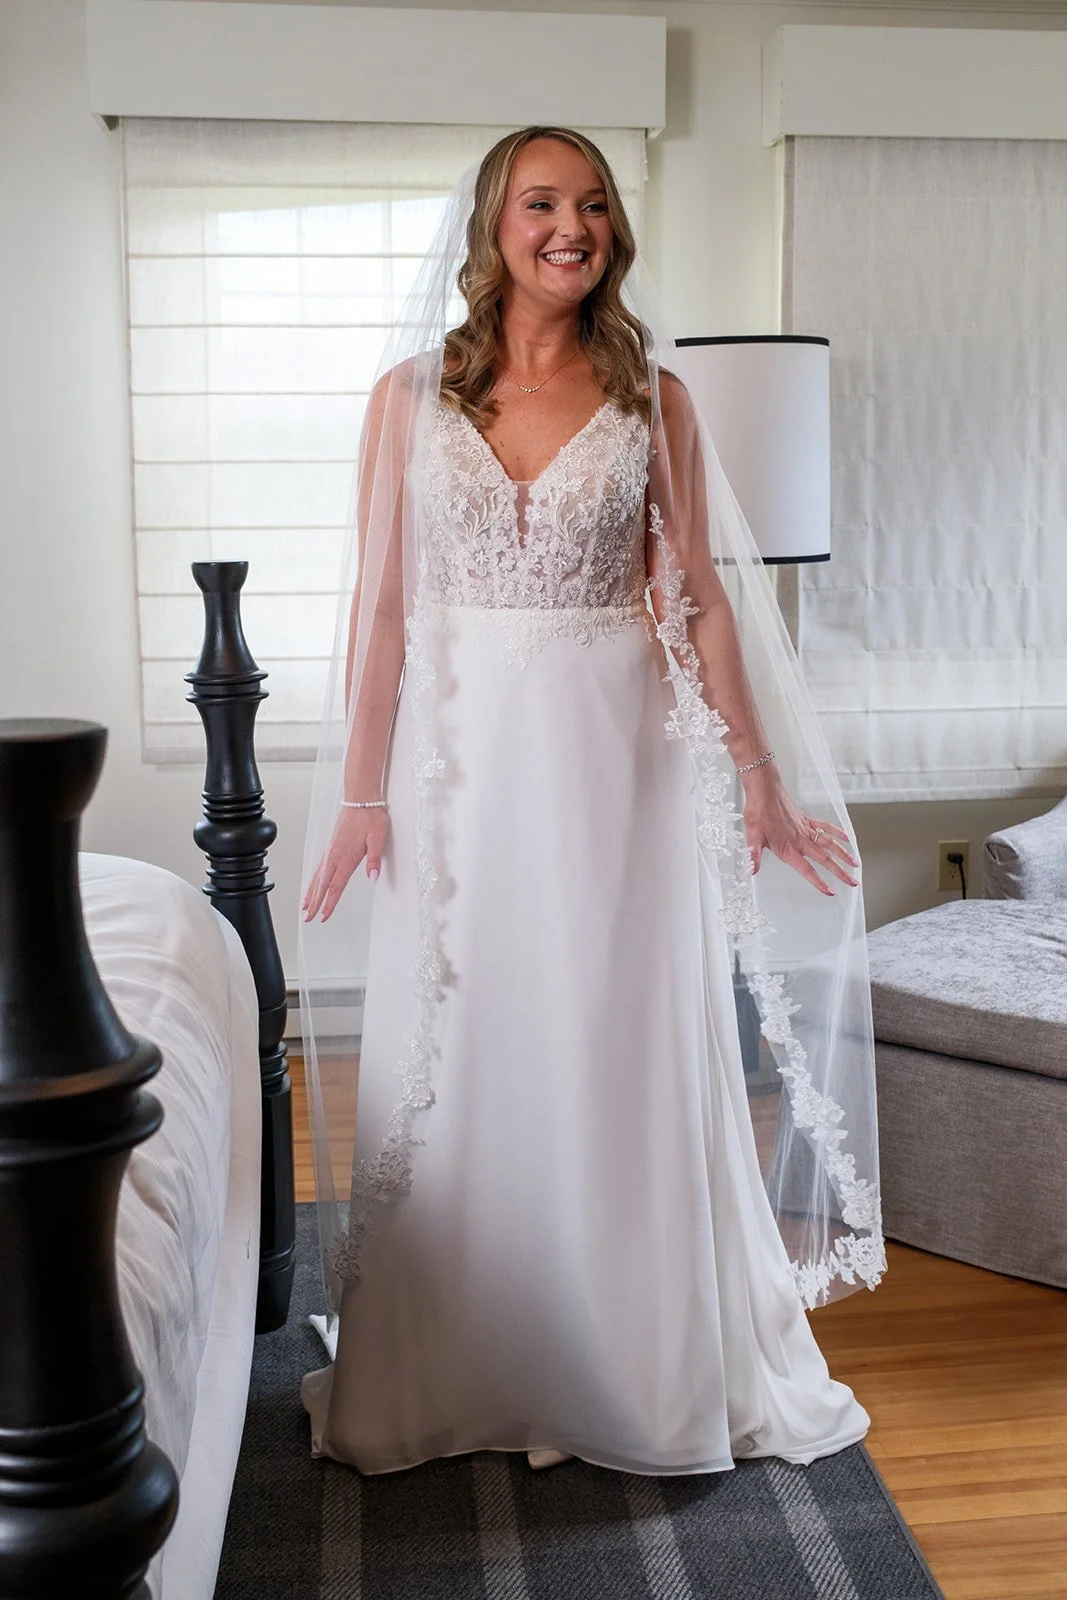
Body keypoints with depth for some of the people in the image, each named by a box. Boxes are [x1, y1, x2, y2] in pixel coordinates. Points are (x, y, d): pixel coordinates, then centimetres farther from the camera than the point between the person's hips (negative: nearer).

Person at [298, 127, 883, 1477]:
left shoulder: (652, 399, 4)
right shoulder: (411, 397, 4)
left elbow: (699, 600, 3)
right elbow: (381, 605, 2)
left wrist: (761, 781, -1)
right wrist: (359, 791, -2)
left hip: (618, 761, 0)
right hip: (465, 758, 1)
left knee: (628, 1057, 6)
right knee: (461, 1063, 8)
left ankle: (642, 1372, 26)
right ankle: (454, 1375, 27)